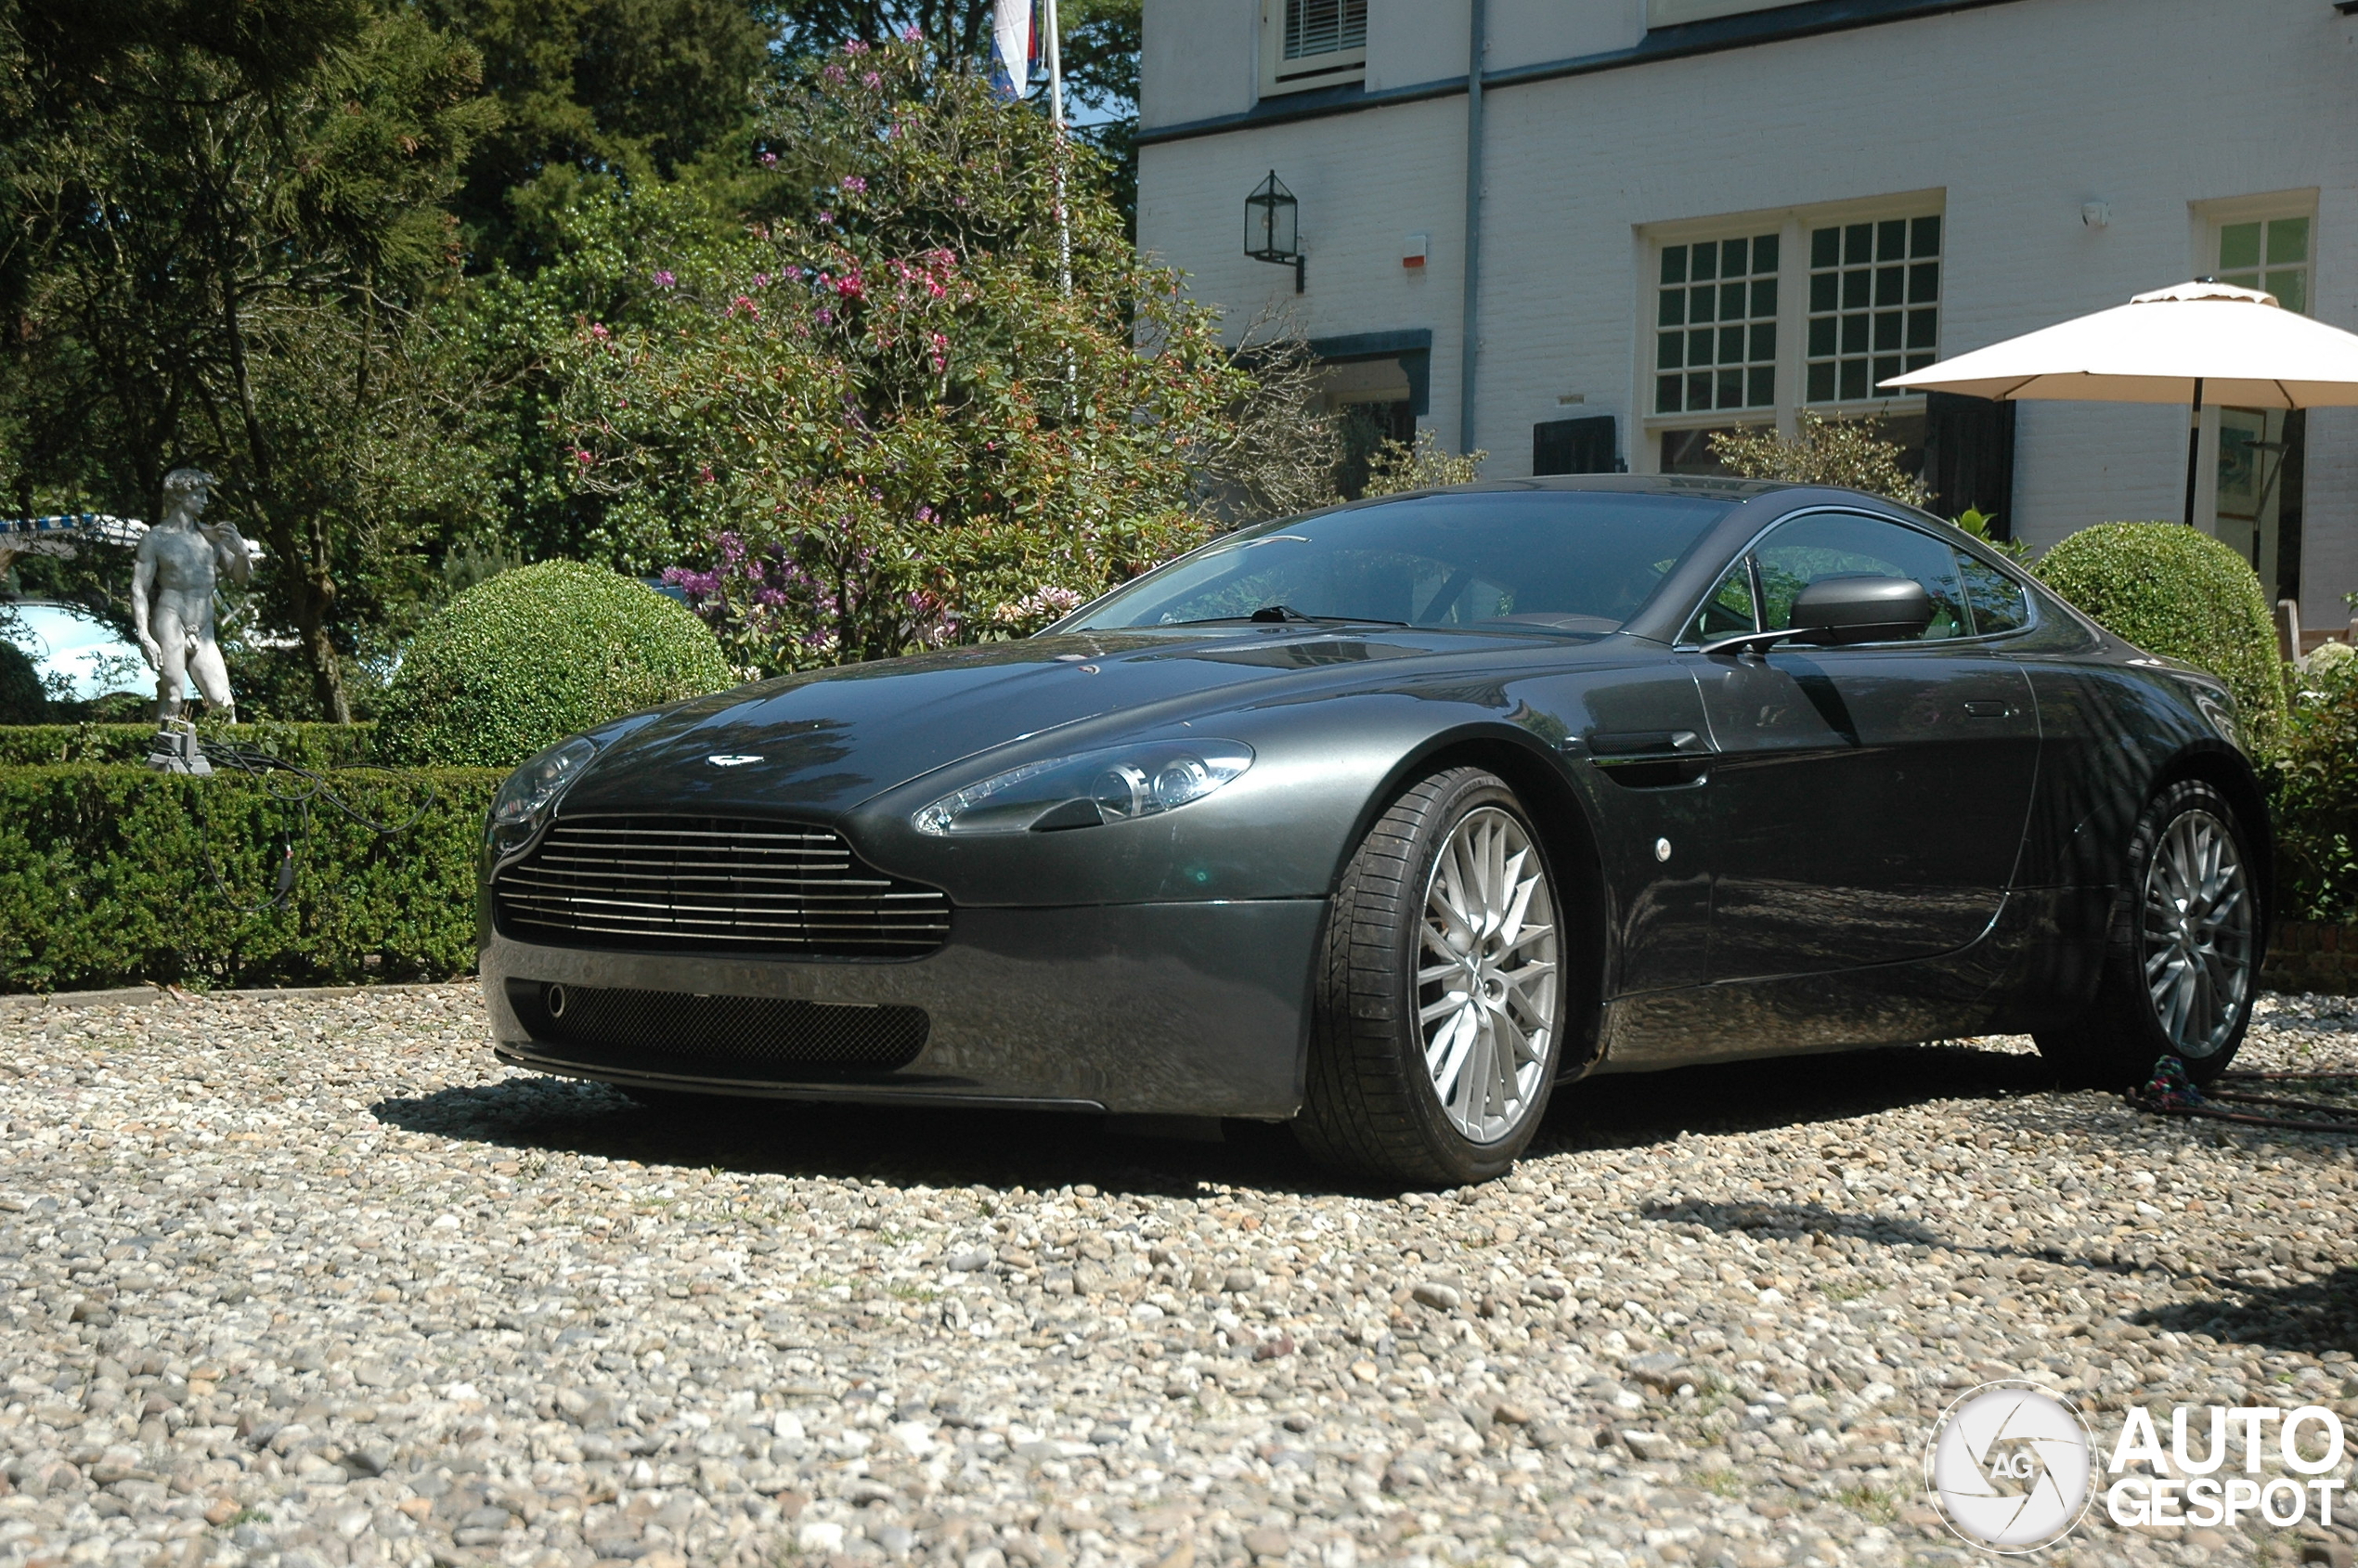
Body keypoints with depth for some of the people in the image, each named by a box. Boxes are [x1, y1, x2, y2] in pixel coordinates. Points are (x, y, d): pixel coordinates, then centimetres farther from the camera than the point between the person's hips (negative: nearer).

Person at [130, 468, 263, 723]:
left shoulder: (211, 535, 16)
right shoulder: (156, 538, 3)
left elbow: (242, 577, 20)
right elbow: (138, 590, -2)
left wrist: (241, 550, -3)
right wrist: (144, 637, -14)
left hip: (203, 633, 4)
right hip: (170, 621, -4)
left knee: (221, 701, -5)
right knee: (172, 694, -15)